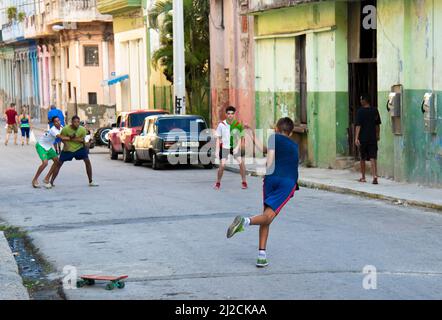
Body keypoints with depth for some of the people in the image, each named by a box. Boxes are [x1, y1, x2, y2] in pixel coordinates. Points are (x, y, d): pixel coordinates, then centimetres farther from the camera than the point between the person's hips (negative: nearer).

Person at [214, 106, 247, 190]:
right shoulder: (221, 125, -7)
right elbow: (218, 138, 1)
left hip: (235, 147, 1)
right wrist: (217, 150, -7)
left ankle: (244, 182, 0)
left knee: (241, 162, -14)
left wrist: (237, 147, -15)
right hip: (224, 147, -1)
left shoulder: (238, 124, -6)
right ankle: (218, 183, 6)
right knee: (222, 165, -13)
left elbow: (240, 138, -2)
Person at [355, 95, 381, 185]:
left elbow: (358, 125, -12)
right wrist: (378, 135, 26)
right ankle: (375, 176, -18)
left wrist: (356, 138, -13)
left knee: (363, 158, 12)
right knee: (373, 158, -2)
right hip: (373, 138, 2)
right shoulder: (375, 110, 4)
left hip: (363, 138, -2)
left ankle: (363, 177, 21)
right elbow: (377, 124, 13)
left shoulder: (360, 111, -8)